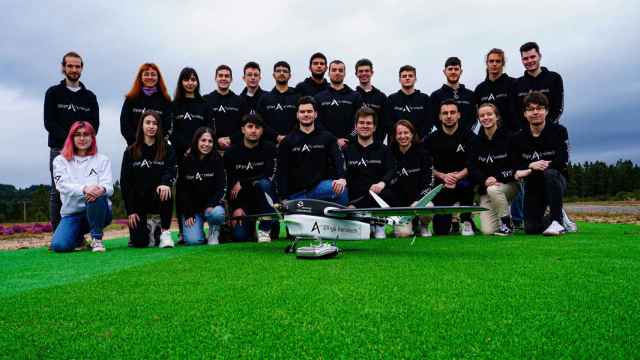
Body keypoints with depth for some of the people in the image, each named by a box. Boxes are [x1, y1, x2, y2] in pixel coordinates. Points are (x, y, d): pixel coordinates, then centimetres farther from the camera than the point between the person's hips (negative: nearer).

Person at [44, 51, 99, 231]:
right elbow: (49, 123, 0)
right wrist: (69, 138, -12)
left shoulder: (89, 96, 17)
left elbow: (95, 124, 8)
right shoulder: (53, 93, 10)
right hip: (59, 149, -2)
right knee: (57, 192, -3)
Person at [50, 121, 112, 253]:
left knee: (97, 195, -35)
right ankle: (78, 237, 12)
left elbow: (109, 187, -5)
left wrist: (102, 189, -32)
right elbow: (63, 185, -9)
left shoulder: (102, 160, 9)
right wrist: (84, 189, -32)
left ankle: (97, 238, -17)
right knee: (59, 245, -24)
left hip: (98, 212, -1)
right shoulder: (60, 160, 9)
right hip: (72, 213, 1)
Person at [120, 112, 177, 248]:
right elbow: (125, 182, 1)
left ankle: (165, 232, -16)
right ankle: (149, 228, 28)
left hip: (158, 198, -1)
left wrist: (166, 183, -39)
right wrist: (130, 211, -6)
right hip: (138, 200, 1)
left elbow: (171, 171, -14)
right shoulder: (131, 152, 3)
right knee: (139, 243, -10)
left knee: (165, 194, -37)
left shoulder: (167, 150, 2)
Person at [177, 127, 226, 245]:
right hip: (191, 208, 0)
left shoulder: (217, 161, -2)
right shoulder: (186, 162, -1)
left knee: (217, 214, -36)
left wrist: (211, 205, -21)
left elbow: (221, 186, -6)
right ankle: (191, 229, 17)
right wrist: (188, 214, -9)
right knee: (193, 241, -20)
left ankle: (214, 233, -2)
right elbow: (182, 189, -1)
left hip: (211, 205, 0)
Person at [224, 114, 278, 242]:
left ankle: (265, 229, -20)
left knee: (264, 183, -35)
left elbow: (269, 176, -18)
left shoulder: (269, 148, -5)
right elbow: (227, 184, -2)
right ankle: (250, 223, 19)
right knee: (239, 236, -20)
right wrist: (235, 208, -12)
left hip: (265, 196, -1)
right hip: (242, 199, 1)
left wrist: (242, 183, -16)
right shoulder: (231, 152, 0)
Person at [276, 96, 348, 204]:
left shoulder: (327, 137, 10)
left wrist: (341, 178, -28)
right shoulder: (287, 141, 10)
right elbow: (282, 172, 5)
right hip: (296, 194, 1)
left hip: (320, 187, -1)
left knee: (340, 189, -30)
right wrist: (283, 198, -6)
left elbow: (338, 159, -6)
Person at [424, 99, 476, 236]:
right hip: (442, 186, 1)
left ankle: (466, 221, -14)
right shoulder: (432, 139, 4)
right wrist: (443, 176, -18)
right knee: (440, 231, -11)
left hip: (463, 179, -1)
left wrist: (457, 176, -23)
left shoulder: (468, 136, -1)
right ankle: (450, 222, 28)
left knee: (465, 185, -40)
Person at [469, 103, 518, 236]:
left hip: (508, 184, -2)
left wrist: (498, 178, -21)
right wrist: (485, 180, -20)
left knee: (493, 190, -38)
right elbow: (472, 167, -1)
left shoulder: (508, 137, -6)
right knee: (487, 231, -13)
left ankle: (507, 224, -14)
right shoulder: (476, 141, 3)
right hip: (485, 188, 2)